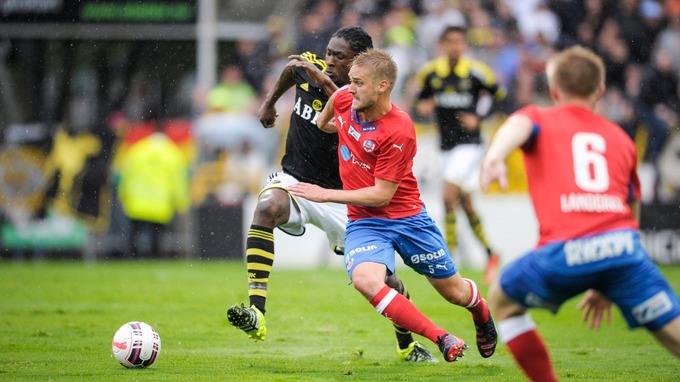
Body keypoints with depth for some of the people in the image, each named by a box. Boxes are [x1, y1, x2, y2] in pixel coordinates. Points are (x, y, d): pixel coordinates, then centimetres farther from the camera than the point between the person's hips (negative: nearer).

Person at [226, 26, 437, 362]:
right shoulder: (309, 67, -5)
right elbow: (291, 69, 21)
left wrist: (324, 82, -47)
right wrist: (270, 102, 26)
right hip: (295, 180, 2)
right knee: (267, 206, -35)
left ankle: (407, 346, 32)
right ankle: (256, 315, -41)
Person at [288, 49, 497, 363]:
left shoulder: (399, 131, -24)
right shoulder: (344, 100, -8)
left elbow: (381, 195, -22)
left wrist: (325, 194, -21)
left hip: (407, 217, -3)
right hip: (364, 222, 4)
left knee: (454, 292, 11)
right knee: (365, 280, -30)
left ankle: (482, 313, 51)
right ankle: (442, 339, -23)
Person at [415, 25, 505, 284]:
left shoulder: (476, 71, -9)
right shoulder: (429, 72, 1)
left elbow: (498, 94, 4)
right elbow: (421, 100, 15)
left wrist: (478, 117, -6)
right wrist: (423, 107, -8)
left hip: (469, 143, -5)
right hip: (447, 144, 5)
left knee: (449, 197, -18)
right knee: (465, 203, 12)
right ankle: (490, 255, 29)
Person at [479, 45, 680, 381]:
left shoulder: (540, 119, 21)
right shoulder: (620, 138, 30)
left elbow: (519, 126, -6)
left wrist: (495, 154, -29)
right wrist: (606, 286, 40)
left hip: (564, 252, -2)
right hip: (622, 244, 2)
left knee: (503, 301, 25)